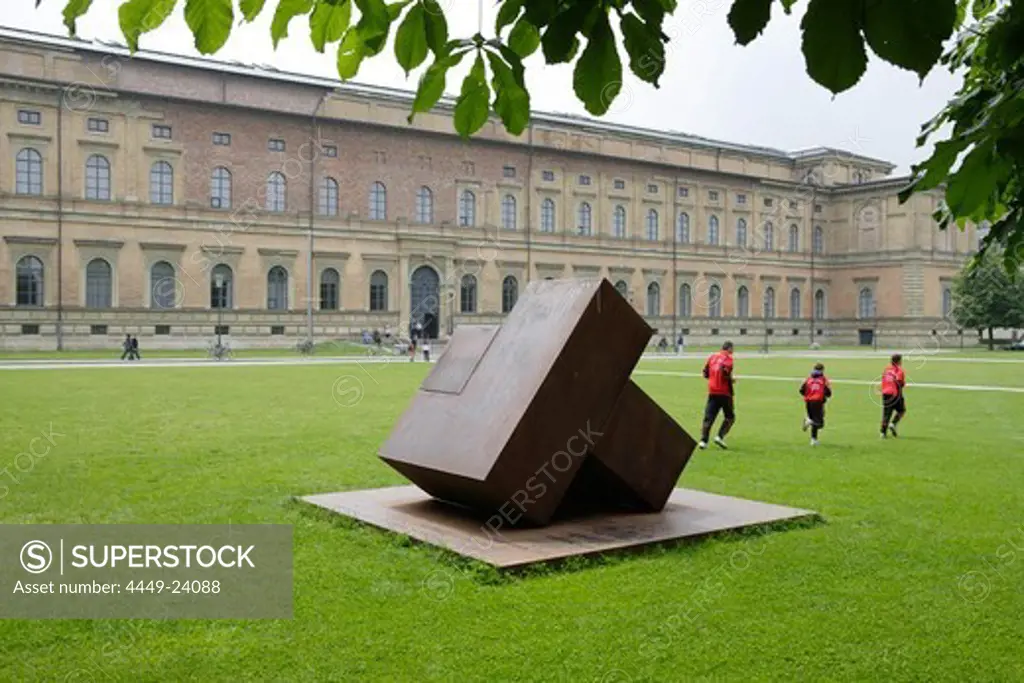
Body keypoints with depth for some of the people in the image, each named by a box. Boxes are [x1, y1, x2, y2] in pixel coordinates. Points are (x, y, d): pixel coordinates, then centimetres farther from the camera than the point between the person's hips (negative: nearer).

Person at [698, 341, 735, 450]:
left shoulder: (712, 356, 12)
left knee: (708, 417, 4)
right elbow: (725, 372, -21)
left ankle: (703, 440, -7)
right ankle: (720, 437, -6)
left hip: (712, 392, 5)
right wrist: (731, 380, -4)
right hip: (725, 392, -5)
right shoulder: (728, 358, -6)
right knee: (730, 417, 10)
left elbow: (705, 373, 13)